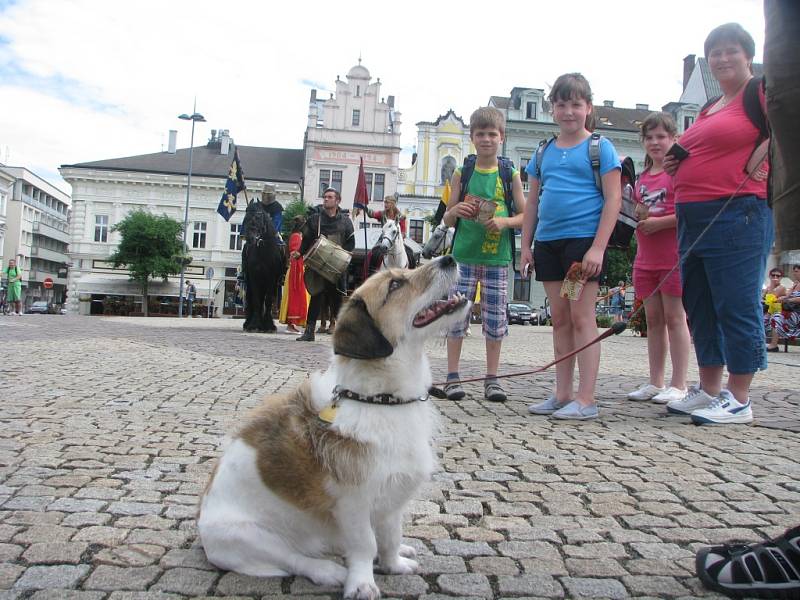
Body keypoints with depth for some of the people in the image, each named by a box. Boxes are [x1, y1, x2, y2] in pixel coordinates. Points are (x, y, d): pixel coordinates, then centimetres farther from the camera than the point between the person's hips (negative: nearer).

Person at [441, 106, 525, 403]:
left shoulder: (510, 175, 5)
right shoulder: (461, 173, 6)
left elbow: (525, 215, 6)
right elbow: (447, 220, 8)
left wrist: (505, 221, -14)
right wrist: (455, 211, -15)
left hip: (497, 258, 0)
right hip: (464, 255, 0)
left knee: (495, 318, 4)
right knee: (457, 314, 0)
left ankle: (492, 379, 15)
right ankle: (453, 376, 11)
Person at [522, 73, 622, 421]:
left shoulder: (600, 147, 0)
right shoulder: (544, 152, 14)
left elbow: (613, 199, -7)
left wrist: (598, 248, -15)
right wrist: (525, 245, 10)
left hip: (583, 239, -5)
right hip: (547, 242, 6)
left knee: (582, 318, -5)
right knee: (559, 319, 9)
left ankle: (586, 399, 0)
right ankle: (562, 394, 16)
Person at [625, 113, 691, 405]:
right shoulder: (641, 178, 16)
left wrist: (658, 222, -19)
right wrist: (637, 214, 1)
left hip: (673, 256, -7)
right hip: (646, 258, 7)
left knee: (674, 318, -3)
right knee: (653, 319, 9)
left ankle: (679, 384, 5)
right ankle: (655, 382, 16)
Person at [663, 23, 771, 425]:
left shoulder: (762, 91, -1)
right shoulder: (708, 110, 23)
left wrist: (754, 167, -15)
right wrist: (677, 167, 13)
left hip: (737, 214, -9)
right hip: (693, 218, 9)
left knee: (737, 308, -5)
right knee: (700, 308, 11)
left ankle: (738, 401, 4)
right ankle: (708, 391, 22)